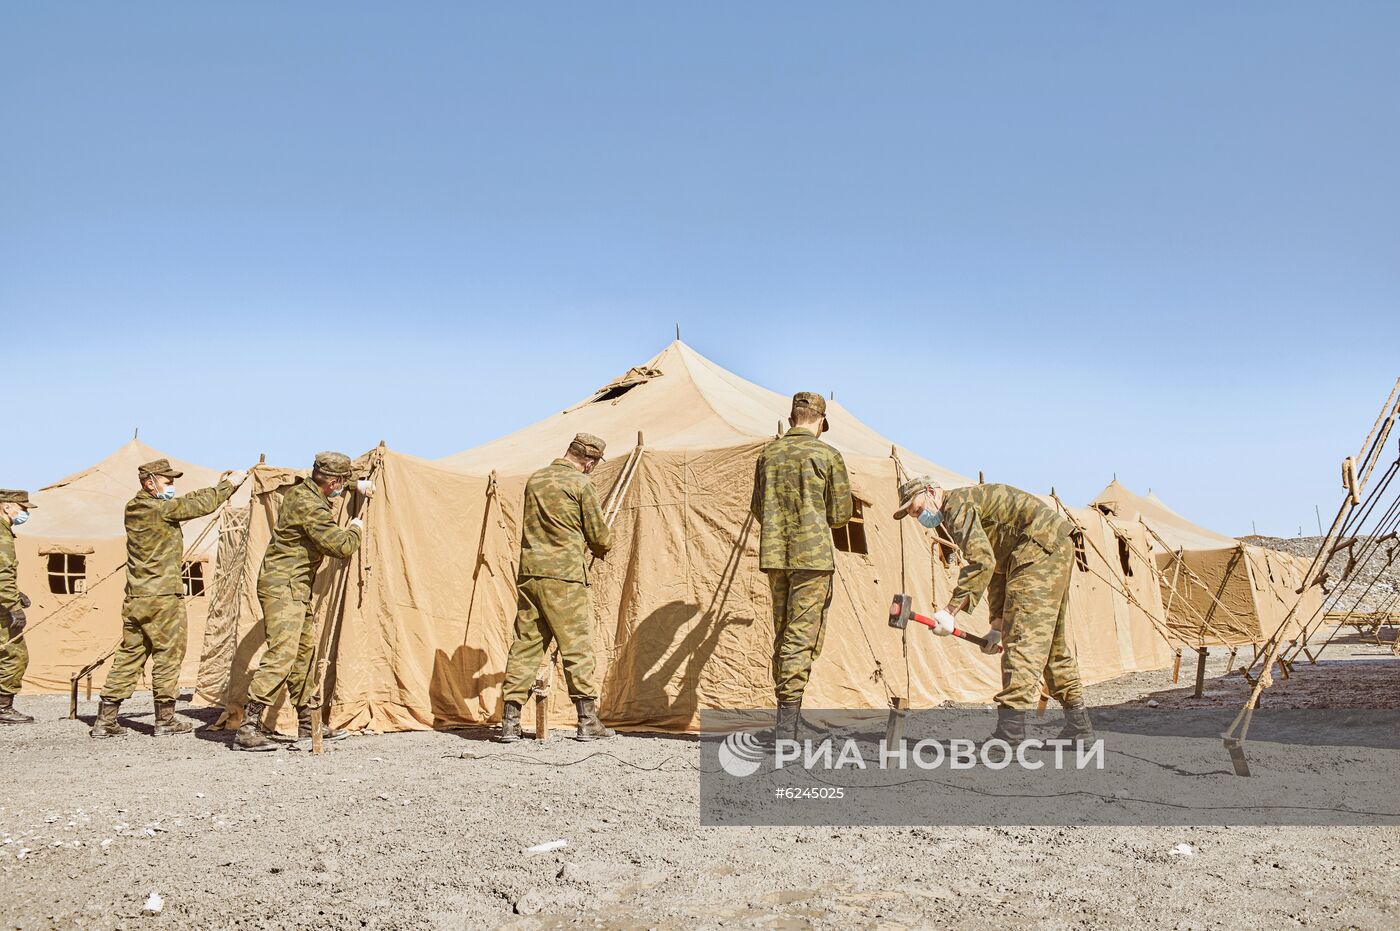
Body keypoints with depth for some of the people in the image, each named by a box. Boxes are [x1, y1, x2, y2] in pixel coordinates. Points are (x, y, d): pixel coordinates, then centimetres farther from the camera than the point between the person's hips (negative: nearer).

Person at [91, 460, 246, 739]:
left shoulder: (133, 509, 12)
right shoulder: (160, 509, -13)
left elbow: (188, 502, 16)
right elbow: (201, 505, -9)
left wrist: (218, 487, 15)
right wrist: (229, 484, 5)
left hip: (135, 599, 8)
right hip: (163, 597, -8)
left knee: (129, 655, 11)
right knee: (168, 656, 2)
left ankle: (105, 720, 12)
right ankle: (165, 720, 8)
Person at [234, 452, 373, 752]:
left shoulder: (302, 489, 9)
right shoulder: (310, 506, -21)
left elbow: (329, 489, 36)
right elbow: (341, 547, -21)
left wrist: (357, 485, 36)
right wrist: (356, 529, -2)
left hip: (295, 588, 11)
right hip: (283, 586, -11)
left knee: (305, 653, 12)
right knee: (281, 655, -15)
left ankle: (308, 728, 18)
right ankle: (247, 729, -14)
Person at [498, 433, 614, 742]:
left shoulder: (534, 480, 13)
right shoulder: (580, 484, -6)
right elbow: (599, 537, -3)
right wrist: (602, 549, 21)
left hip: (528, 573, 6)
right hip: (564, 576, -6)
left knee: (524, 646, 8)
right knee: (577, 647, 1)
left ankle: (510, 721, 8)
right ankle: (588, 721, 5)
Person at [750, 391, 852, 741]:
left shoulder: (768, 453, 9)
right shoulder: (828, 455, -5)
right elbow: (841, 513, 0)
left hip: (773, 555, 5)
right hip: (812, 554, -5)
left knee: (782, 635, 14)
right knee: (802, 637, -4)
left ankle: (790, 716, 21)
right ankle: (786, 727, -9)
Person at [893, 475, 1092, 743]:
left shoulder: (957, 504, -10)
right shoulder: (968, 504, 22)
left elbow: (982, 561, -24)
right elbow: (997, 568, 24)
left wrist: (950, 611, -23)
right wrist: (998, 620, 17)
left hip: (1041, 547, -11)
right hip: (1058, 549, 11)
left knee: (1022, 636, -16)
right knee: (1052, 640, 17)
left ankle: (1010, 731, -22)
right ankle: (1078, 726, 25)